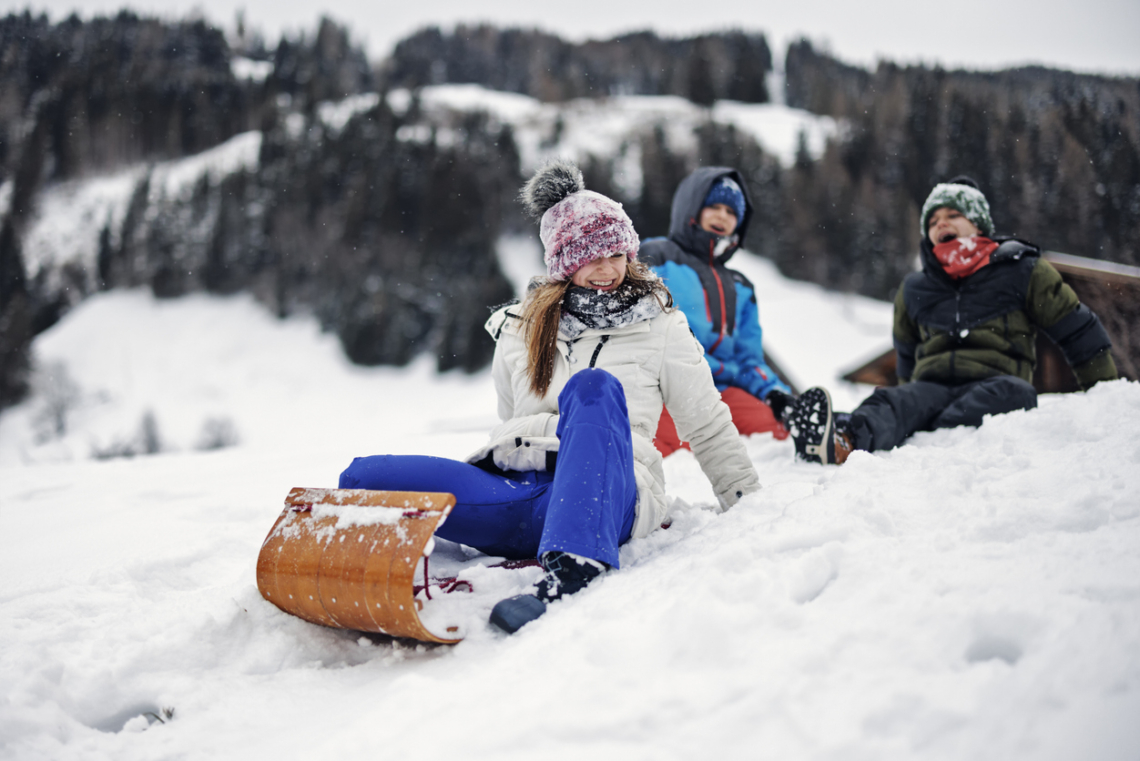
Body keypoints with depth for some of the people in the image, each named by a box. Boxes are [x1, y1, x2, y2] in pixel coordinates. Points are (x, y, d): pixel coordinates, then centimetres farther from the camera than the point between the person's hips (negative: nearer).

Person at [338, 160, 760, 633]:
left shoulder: (660, 328, 15)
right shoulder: (518, 328, 22)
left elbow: (708, 429, 20)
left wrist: (752, 507, 19)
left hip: (603, 501, -2)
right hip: (512, 493, 3)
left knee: (594, 386, -38)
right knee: (363, 479, -17)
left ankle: (574, 574, -53)